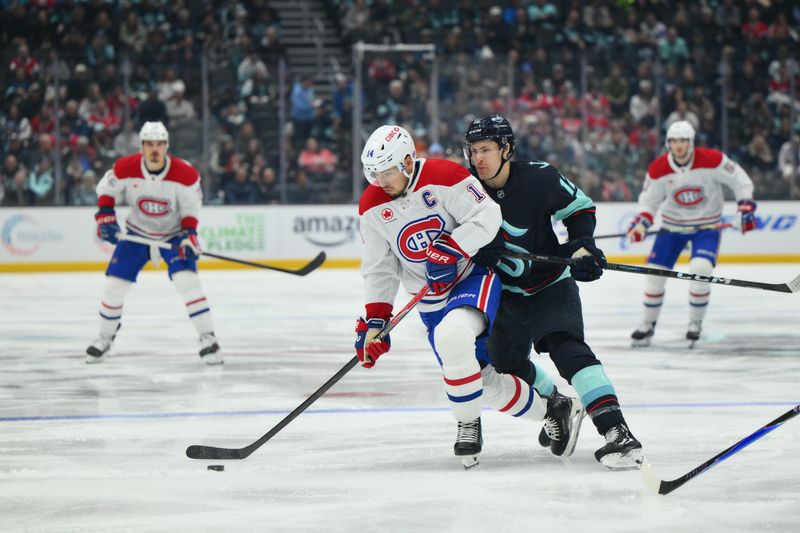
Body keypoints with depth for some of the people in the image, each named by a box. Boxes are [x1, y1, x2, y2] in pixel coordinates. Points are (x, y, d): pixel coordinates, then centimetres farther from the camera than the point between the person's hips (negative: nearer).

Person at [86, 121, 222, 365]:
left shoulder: (185, 174, -21)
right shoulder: (125, 168, -18)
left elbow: (191, 207, -10)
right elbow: (106, 189, -1)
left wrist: (189, 234, -23)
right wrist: (105, 215, -15)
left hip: (173, 233, -2)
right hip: (137, 232, 2)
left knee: (186, 279, -22)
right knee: (114, 283, -2)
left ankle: (207, 339, -16)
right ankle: (105, 338, 20)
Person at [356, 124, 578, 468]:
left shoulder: (443, 177, -18)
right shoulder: (372, 207, -2)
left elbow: (487, 216, -20)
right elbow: (379, 269, 4)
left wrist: (452, 249, -30)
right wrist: (374, 320, -4)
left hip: (473, 276, -6)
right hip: (431, 301, 6)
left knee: (452, 336, -35)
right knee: (484, 379, 2)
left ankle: (468, 423, -17)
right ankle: (549, 412, 25)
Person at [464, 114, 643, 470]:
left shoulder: (539, 179, -17)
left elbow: (580, 208, -2)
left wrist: (581, 246, -17)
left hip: (550, 284, -5)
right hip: (505, 291, 5)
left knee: (565, 346, -25)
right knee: (506, 363, 12)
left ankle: (617, 432, -37)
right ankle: (556, 405, 43)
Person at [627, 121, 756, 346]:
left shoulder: (711, 160, -20)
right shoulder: (658, 169, -13)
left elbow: (739, 179, -9)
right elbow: (649, 200, -4)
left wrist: (746, 208, -15)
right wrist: (642, 222, -22)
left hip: (707, 225, -3)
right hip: (672, 225, 3)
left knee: (701, 269, -23)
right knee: (655, 272, -3)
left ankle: (695, 323, -3)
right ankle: (648, 324, 16)